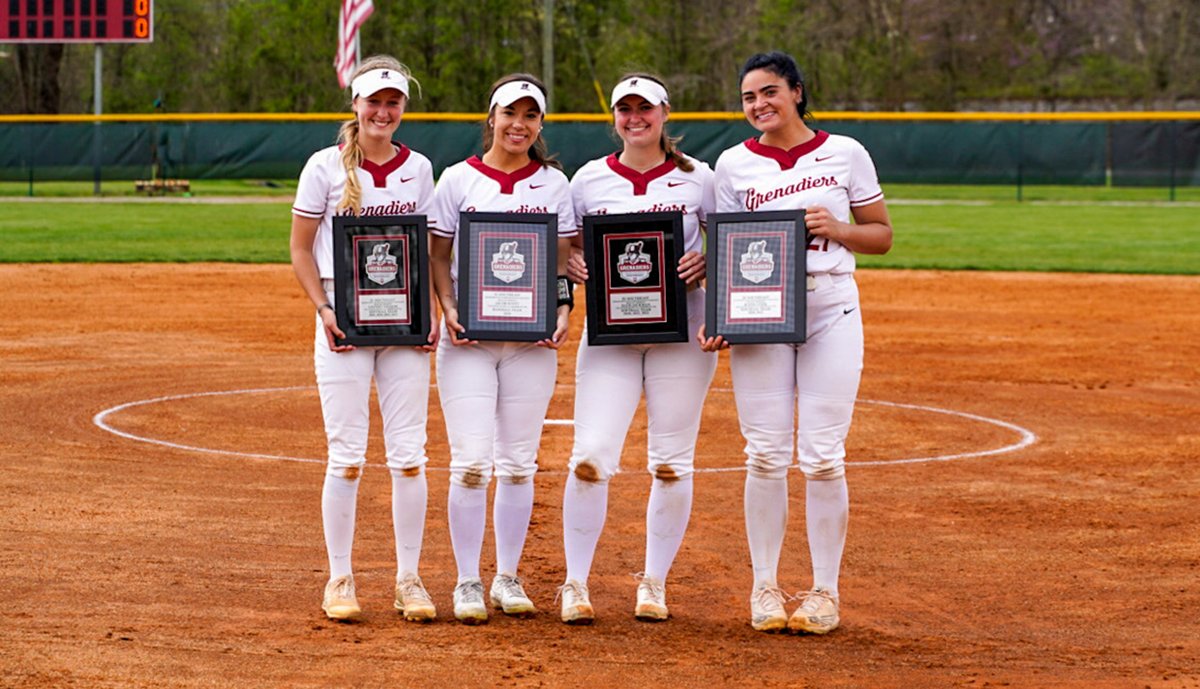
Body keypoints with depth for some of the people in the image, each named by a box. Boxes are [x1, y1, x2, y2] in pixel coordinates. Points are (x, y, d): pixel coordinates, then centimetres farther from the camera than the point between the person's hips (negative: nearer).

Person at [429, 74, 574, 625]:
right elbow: (438, 256, 4)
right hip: (469, 336, -2)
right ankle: (468, 582, 0)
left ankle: (508, 578, 15)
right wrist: (448, 310, -11)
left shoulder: (554, 184, 8)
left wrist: (563, 312, -8)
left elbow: (564, 260, 8)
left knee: (519, 464, 5)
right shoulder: (458, 180, 3)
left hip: (531, 338, 2)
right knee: (471, 462, -8)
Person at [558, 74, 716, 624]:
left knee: (671, 463, 3)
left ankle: (655, 584, 15)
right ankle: (576, 584, 1)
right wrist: (571, 266, -9)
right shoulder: (589, 180, 6)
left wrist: (706, 264, -12)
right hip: (611, 330, 0)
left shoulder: (698, 178, 4)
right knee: (590, 456, -10)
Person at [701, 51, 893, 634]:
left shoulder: (844, 154, 3)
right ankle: (765, 588, 9)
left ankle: (825, 592, 5)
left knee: (823, 457, -3)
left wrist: (838, 229, -11)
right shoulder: (735, 164, 6)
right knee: (766, 455, 0)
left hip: (831, 312, -1)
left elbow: (882, 236, 8)